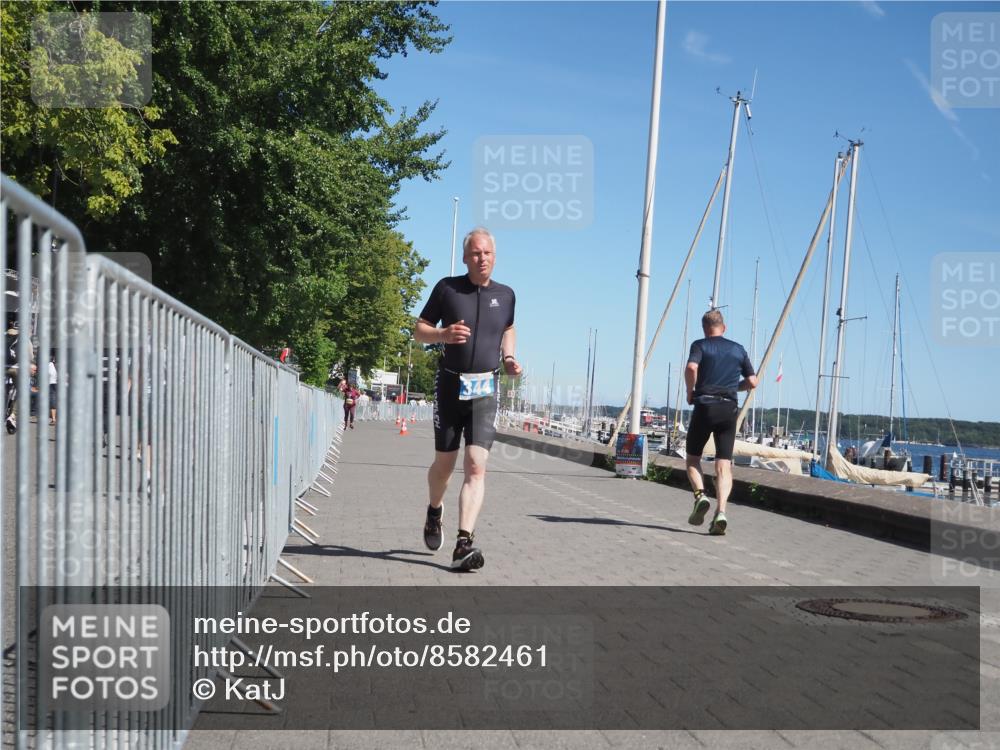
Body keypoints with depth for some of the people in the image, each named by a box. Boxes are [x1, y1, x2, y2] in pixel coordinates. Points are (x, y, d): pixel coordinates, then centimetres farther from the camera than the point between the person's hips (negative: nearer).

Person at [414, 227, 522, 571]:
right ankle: (435, 511, 42)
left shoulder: (505, 295, 6)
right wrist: (443, 334, -18)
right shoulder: (447, 288, -1)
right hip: (450, 385, 0)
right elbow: (419, 330, 4)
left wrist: (509, 358, 5)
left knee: (476, 466, -12)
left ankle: (464, 544, -16)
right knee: (444, 463, 10)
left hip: (486, 390, 1)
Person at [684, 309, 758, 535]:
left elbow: (691, 368, -16)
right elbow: (752, 382, 12)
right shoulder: (738, 349, 15)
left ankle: (700, 495, -11)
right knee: (724, 464, 0)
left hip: (704, 406, -2)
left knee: (693, 458, 14)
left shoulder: (700, 345, 4)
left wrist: (690, 392, -1)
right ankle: (721, 512, -17)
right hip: (729, 409, 2)